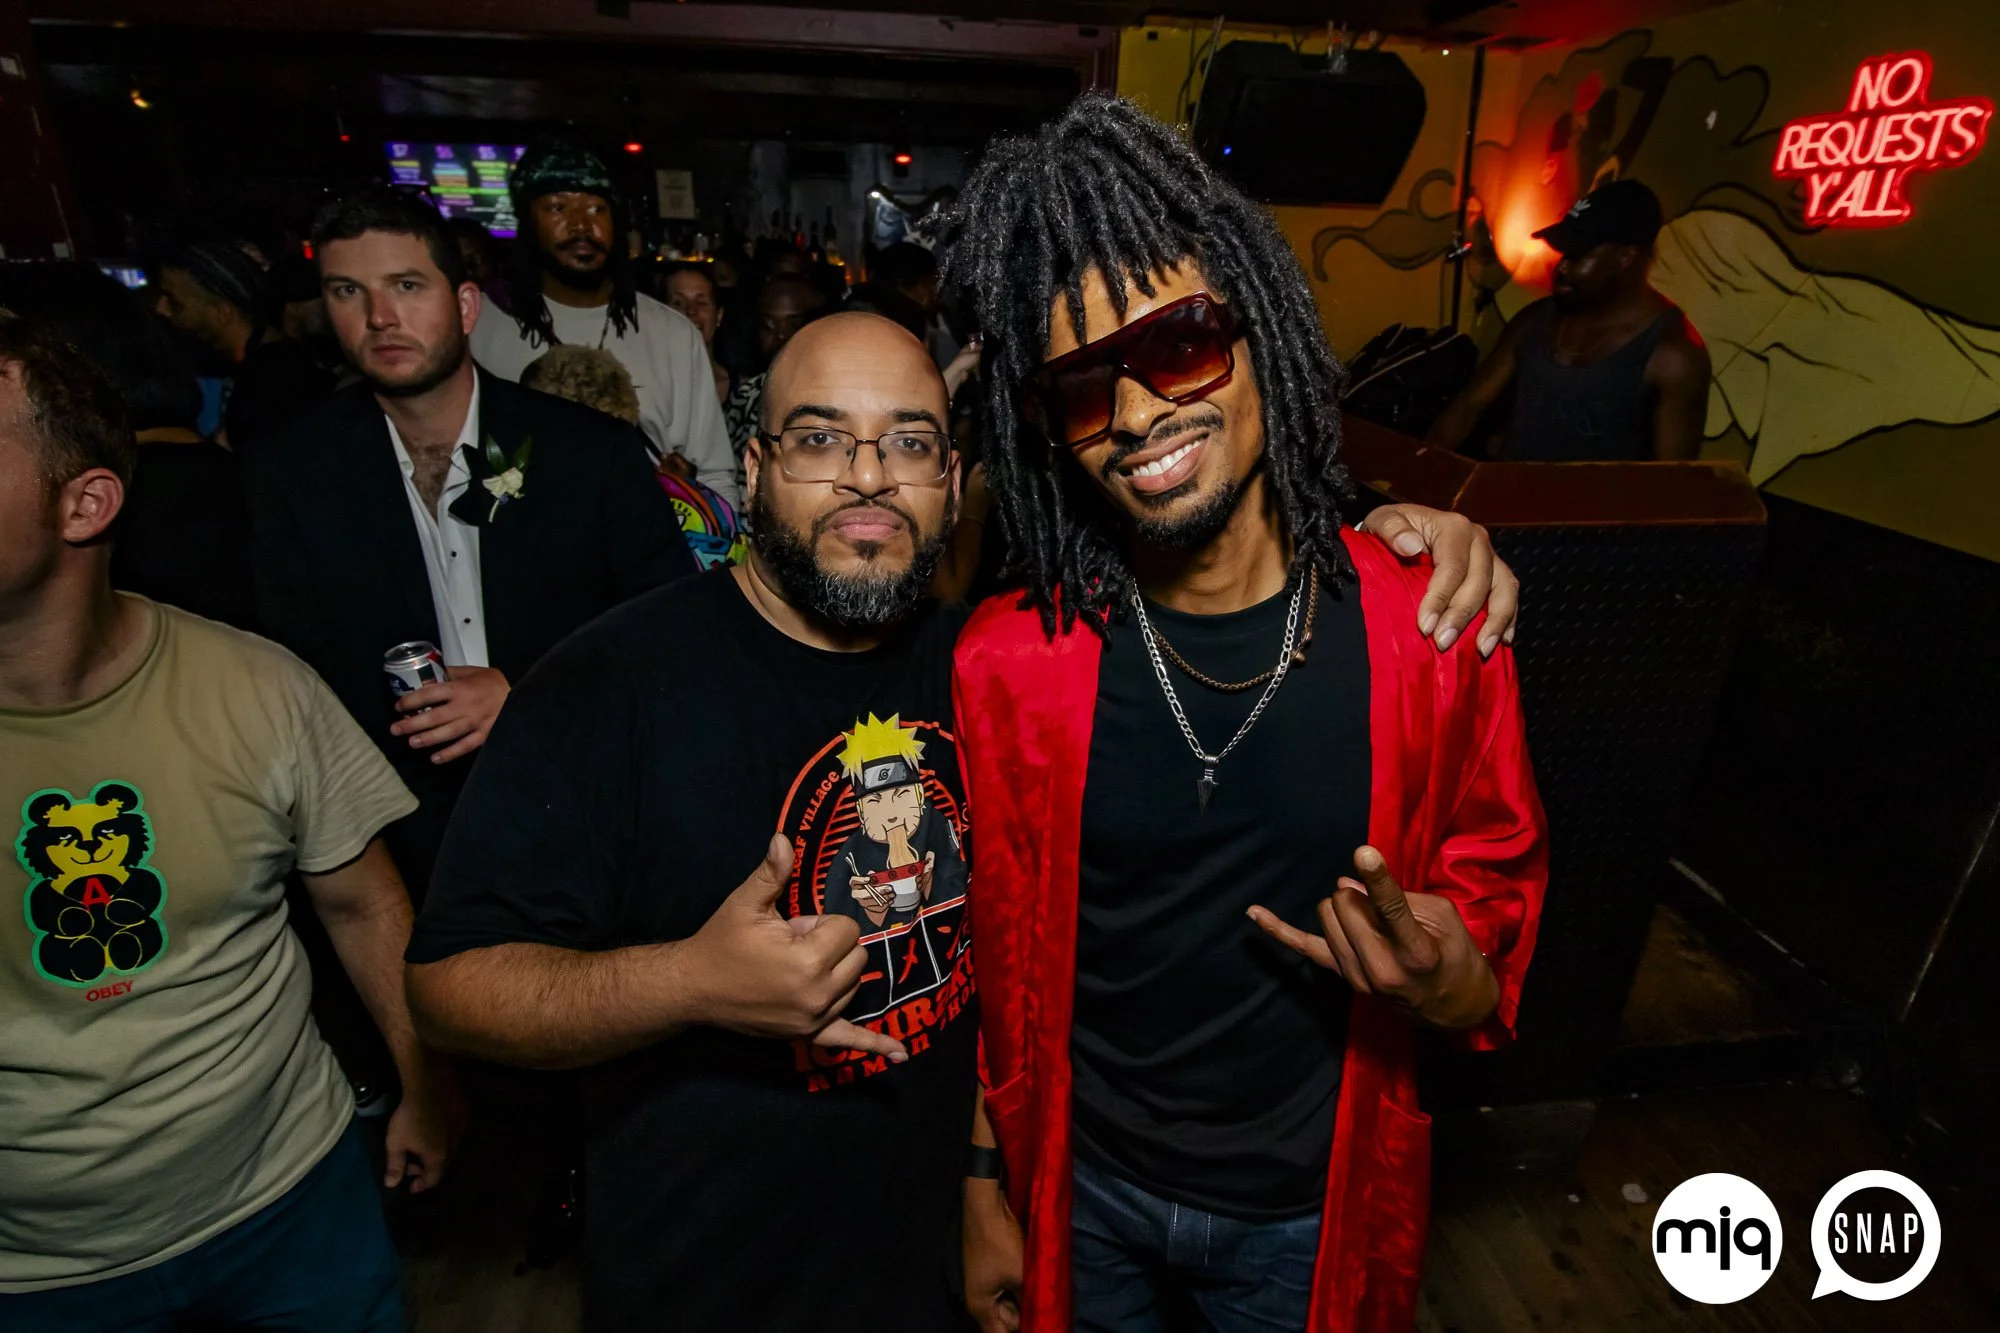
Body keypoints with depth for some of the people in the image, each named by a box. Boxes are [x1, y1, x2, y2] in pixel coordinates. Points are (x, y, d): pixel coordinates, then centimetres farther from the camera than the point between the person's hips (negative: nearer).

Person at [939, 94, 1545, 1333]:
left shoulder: (1431, 633, -18)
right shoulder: (1008, 662, -18)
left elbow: (1497, 887, -3)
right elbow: (988, 955, -6)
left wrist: (1453, 987, -24)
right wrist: (983, 1192, 0)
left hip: (1312, 1212, 1)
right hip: (1079, 1187, 0)